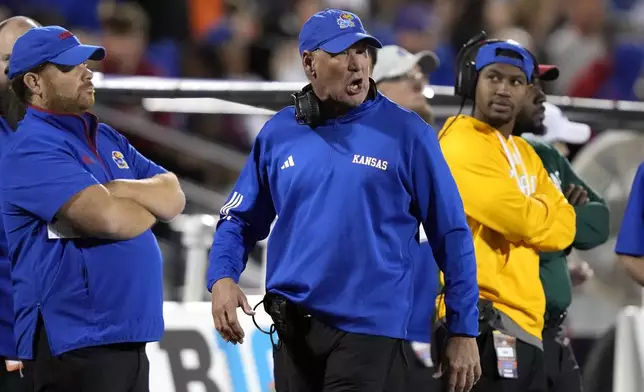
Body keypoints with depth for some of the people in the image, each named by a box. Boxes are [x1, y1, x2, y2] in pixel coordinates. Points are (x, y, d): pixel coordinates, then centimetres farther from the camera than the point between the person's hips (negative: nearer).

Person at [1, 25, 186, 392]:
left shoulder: (107, 139, 17)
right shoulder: (33, 149, -11)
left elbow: (174, 196, 9)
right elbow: (107, 217, -22)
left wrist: (117, 190, -9)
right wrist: (149, 205, 0)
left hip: (129, 335, 9)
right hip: (75, 343, -9)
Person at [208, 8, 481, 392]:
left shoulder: (406, 132, -3)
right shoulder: (278, 134, 7)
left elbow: (451, 231, -1)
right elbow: (241, 219, 14)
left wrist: (464, 330, -3)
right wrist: (223, 278, -7)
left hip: (369, 329, -4)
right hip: (293, 330, 4)